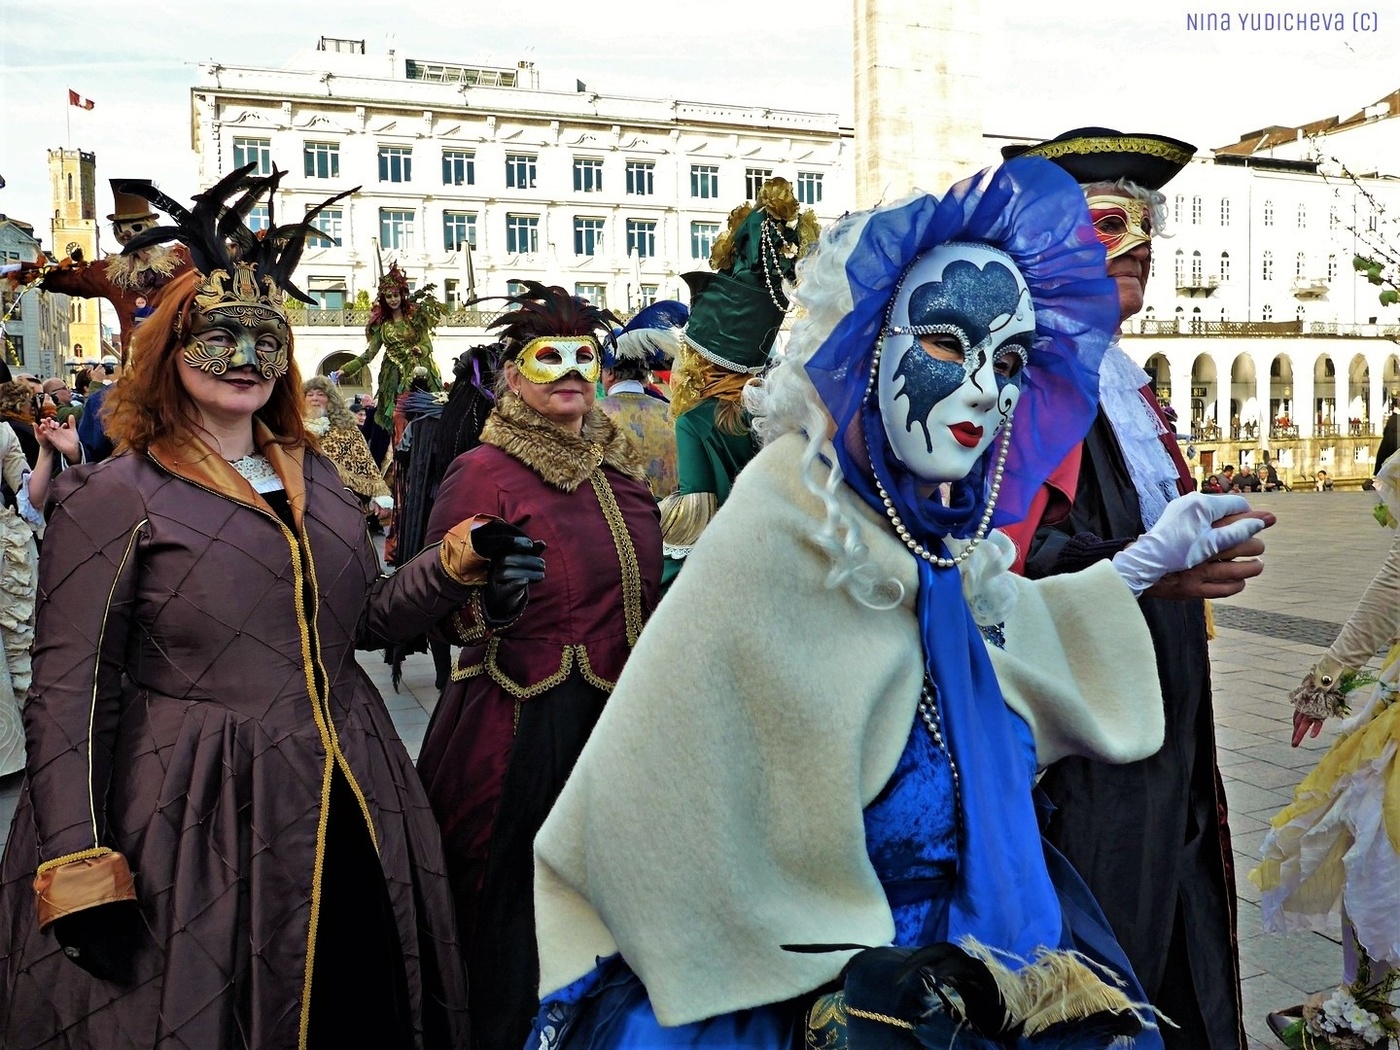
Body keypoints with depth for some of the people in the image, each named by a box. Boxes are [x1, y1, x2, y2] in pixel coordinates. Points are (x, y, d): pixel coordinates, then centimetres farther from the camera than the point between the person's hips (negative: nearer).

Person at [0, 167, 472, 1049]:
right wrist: (79, 866, -14)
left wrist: (451, 566, -1)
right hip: (196, 815, -5)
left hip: (348, 806, 6)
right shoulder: (114, 496, -7)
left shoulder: (316, 476, 10)